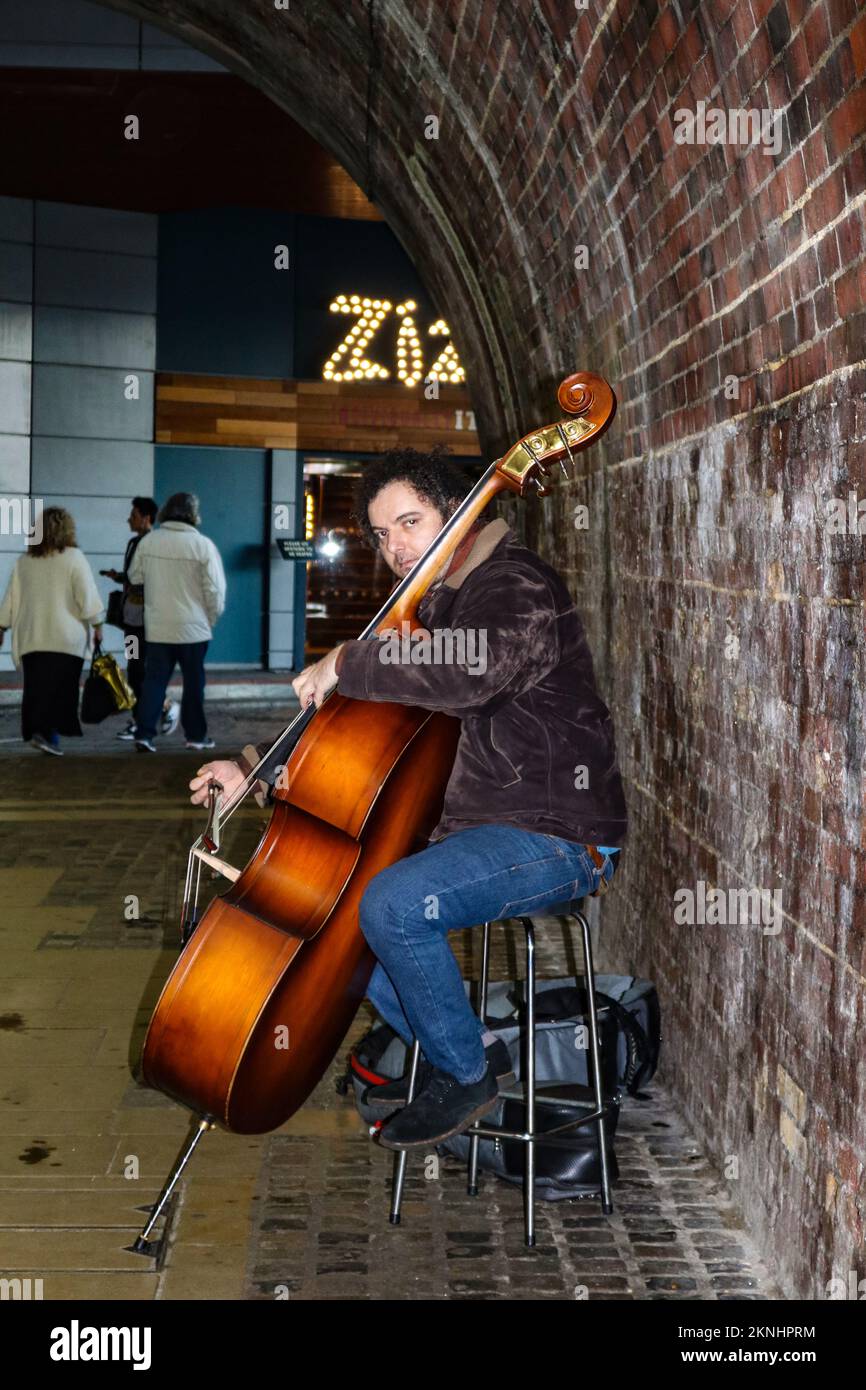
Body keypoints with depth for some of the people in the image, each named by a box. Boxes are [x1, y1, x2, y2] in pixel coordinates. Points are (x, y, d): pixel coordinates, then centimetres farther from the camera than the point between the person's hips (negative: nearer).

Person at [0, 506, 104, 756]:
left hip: (31, 637, 4)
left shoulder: (24, 561, 9)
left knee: (37, 687, 9)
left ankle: (36, 731, 8)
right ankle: (47, 733, -13)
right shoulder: (73, 557, -4)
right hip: (66, 637, -4)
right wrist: (97, 625, 1)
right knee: (60, 688, -1)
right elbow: (88, 597, -7)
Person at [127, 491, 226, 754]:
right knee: (193, 681, 9)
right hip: (193, 626, -2)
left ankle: (144, 733, 0)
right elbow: (215, 590, -9)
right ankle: (196, 735, 16)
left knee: (154, 680, 7)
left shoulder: (148, 541, -1)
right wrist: (211, 619, 6)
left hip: (157, 626, 3)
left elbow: (135, 577, 11)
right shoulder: (203, 545, -11)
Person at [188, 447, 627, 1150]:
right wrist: (254, 766, 11)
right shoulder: (430, 609, 16)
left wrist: (346, 663, -27)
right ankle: (468, 1045, 14)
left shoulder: (518, 585, -15)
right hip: (471, 824, 10)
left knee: (393, 903, -30)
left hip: (556, 838, -10)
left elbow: (473, 670, -39)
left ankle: (467, 1077, -5)